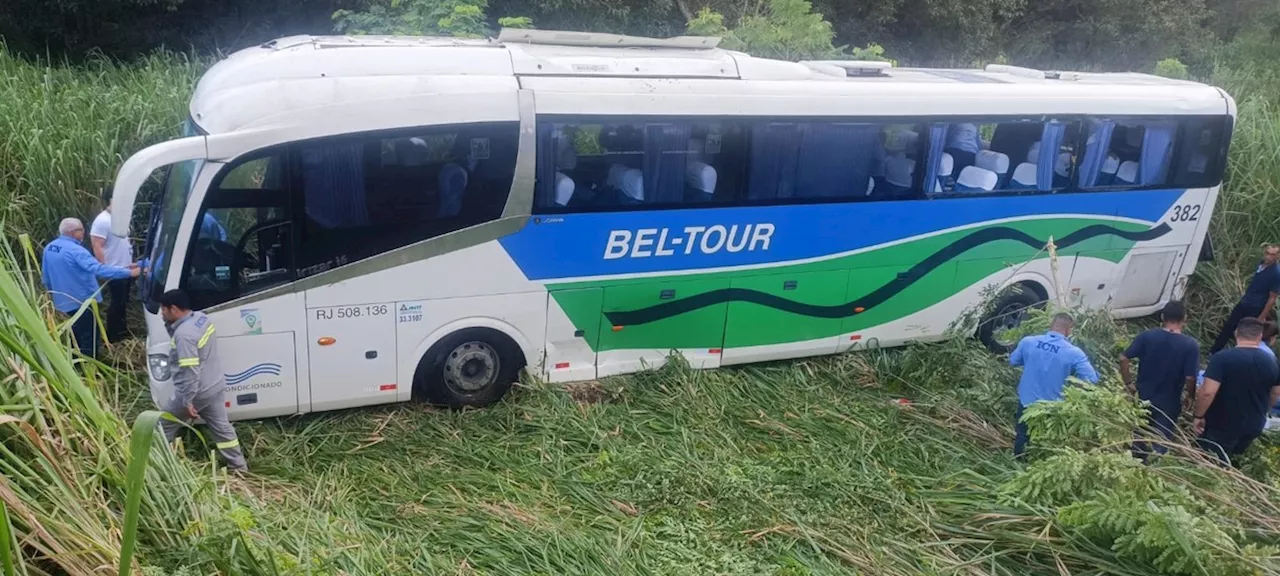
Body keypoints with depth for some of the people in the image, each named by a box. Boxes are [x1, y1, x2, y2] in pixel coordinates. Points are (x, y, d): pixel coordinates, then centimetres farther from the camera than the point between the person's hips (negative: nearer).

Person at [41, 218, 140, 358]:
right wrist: (128, 272, -36)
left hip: (64, 302, 9)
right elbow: (98, 269, -34)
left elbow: (45, 277, 15)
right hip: (82, 302, -9)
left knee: (76, 338, 24)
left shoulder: (49, 248, 6)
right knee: (88, 341, -1)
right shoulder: (75, 250, -22)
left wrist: (55, 294, 30)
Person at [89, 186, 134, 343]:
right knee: (116, 302, 0)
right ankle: (112, 335, 10)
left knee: (123, 301, 18)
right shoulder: (102, 221, -20)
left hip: (126, 268, 9)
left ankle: (121, 329, 31)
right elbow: (96, 247, -22)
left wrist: (130, 262, 18)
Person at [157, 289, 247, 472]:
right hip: (215, 386, 9)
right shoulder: (201, 318, 1)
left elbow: (190, 371, -29)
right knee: (222, 427, 16)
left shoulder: (184, 334, -27)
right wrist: (172, 327, 0)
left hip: (196, 392, -9)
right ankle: (239, 466, 21)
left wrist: (187, 401, -23)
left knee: (163, 426, 12)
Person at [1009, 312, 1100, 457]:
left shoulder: (1028, 342, -11)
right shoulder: (1074, 353, -18)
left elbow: (1012, 361, 5)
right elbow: (1092, 380, -17)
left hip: (1026, 403, 2)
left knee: (1021, 438, 22)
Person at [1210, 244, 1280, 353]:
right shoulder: (1262, 264, 0)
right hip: (1243, 303, 7)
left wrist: (1262, 317, -16)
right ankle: (1213, 353, 19)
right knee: (1227, 328, 10)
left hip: (1255, 309, -7)